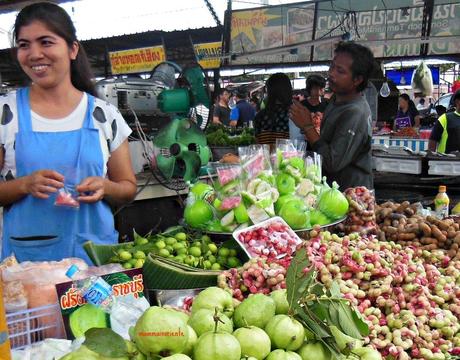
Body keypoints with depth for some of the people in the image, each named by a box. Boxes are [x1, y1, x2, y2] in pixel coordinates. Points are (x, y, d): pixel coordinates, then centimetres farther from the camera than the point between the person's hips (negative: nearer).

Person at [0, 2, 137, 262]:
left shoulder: (105, 116, 1)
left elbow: (128, 188, 8)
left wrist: (104, 188, -13)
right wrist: (26, 184, -19)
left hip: (95, 250, 1)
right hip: (27, 255, 0)